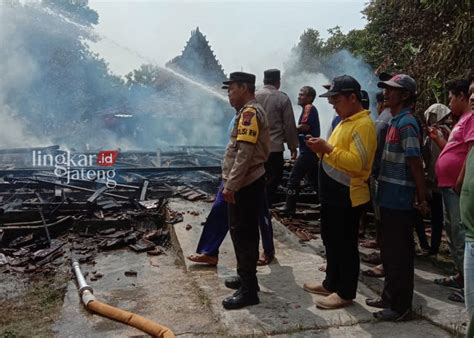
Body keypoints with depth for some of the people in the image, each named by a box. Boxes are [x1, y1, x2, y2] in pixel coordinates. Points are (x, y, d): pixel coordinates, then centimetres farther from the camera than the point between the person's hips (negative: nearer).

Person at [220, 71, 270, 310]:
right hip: (247, 183, 10)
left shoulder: (249, 112, -15)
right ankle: (247, 278, 29)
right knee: (244, 233, 17)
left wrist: (230, 185, -25)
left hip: (244, 185, -10)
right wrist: (231, 182, 20)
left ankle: (248, 290, 2)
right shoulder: (251, 111, 18)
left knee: (242, 234, -5)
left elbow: (244, 153, -24)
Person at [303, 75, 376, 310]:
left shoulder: (363, 125, -16)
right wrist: (322, 150, 3)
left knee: (345, 245, 1)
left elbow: (358, 162, -26)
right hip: (332, 194, 10)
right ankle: (331, 284, 32)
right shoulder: (345, 121, 15)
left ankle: (345, 293, 14)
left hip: (347, 196, -10)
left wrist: (328, 149, -25)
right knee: (330, 241, 18)